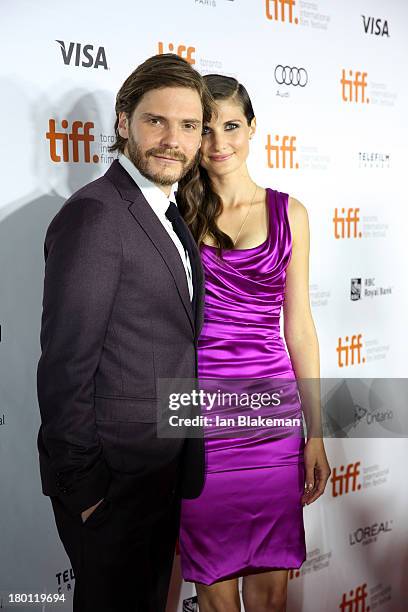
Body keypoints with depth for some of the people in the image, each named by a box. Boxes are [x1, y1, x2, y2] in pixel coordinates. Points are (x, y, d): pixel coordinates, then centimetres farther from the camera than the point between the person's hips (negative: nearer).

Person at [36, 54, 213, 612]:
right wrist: (81, 487, -17)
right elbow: (65, 364, -21)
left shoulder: (167, 215, 9)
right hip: (112, 479, -8)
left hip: (162, 468, 8)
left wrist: (182, 463, 12)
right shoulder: (94, 214, -20)